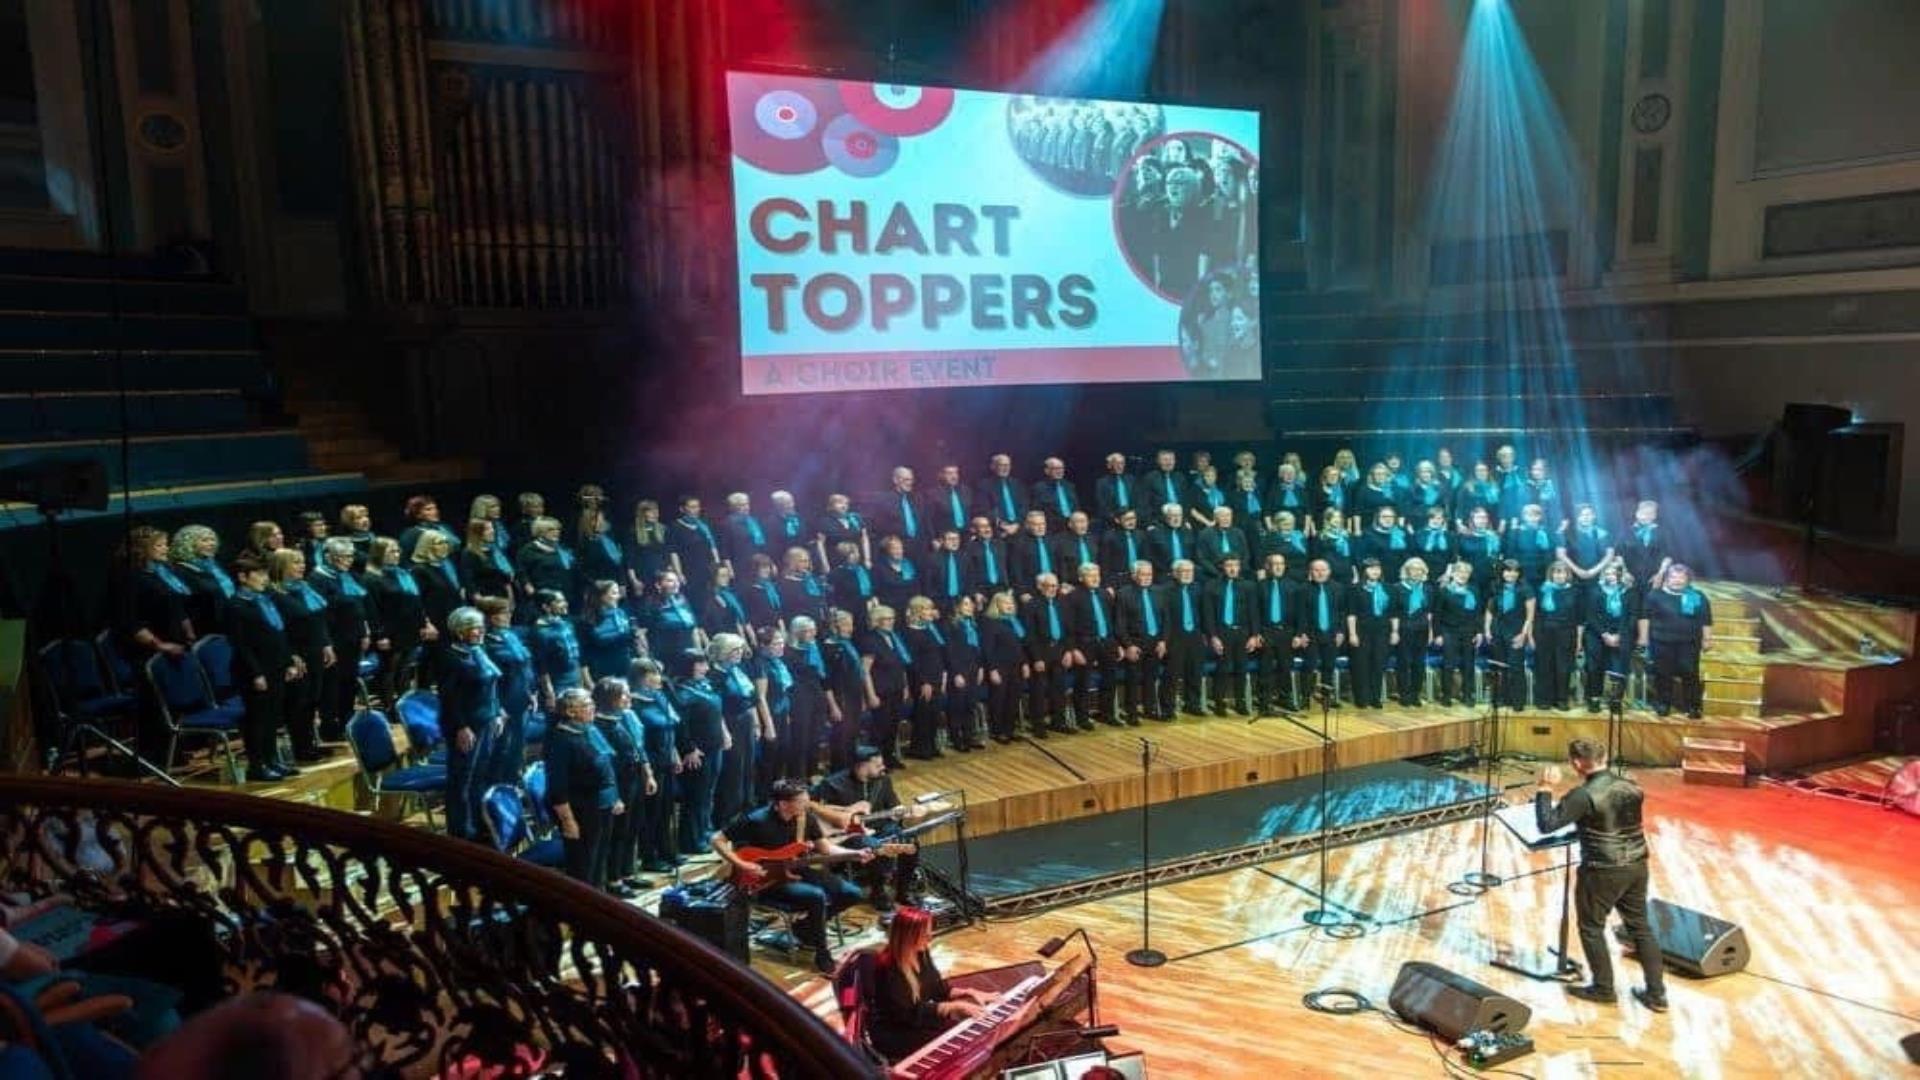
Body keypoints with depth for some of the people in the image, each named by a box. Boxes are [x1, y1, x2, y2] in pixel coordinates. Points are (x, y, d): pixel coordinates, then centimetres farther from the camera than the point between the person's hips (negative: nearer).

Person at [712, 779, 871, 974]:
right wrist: (741, 865, -23)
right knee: (817, 896, -31)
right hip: (766, 880, -7)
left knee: (852, 893, -5)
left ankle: (805, 927, 12)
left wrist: (855, 854, -11)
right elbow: (716, 840, -15)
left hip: (796, 871, 7)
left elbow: (826, 848, 4)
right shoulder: (756, 821, -21)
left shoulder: (806, 817, -4)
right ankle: (822, 956, -13)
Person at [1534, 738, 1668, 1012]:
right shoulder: (1632, 787, 1)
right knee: (1640, 927, 17)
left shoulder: (1584, 796, -21)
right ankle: (1657, 994, 22)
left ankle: (1604, 989, 20)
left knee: (1591, 928, 11)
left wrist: (1545, 790, -14)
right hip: (1636, 866, 7)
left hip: (1603, 871, -7)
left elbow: (1547, 825, -23)